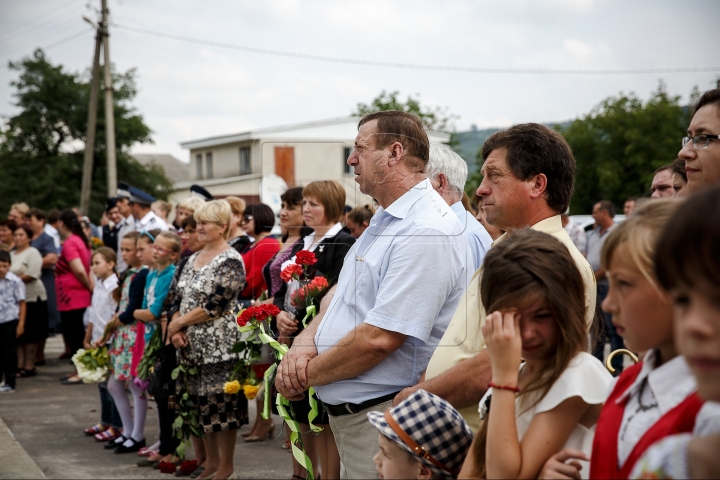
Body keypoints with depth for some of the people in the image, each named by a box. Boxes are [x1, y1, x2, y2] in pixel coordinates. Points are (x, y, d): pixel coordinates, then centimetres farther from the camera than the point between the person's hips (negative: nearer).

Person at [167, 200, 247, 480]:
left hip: (219, 346, -8)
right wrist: (176, 329, -4)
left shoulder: (230, 261, -11)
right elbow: (179, 298, 13)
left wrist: (179, 323, -10)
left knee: (221, 404, -2)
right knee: (200, 402, 12)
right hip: (192, 346, 8)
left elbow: (215, 305, -17)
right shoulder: (193, 259, 14)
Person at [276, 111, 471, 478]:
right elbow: (343, 296, 17)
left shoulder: (426, 233, -21)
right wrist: (304, 343, -4)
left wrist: (307, 375, -13)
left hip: (381, 419, -9)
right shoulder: (384, 221, 13)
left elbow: (379, 338, -26)